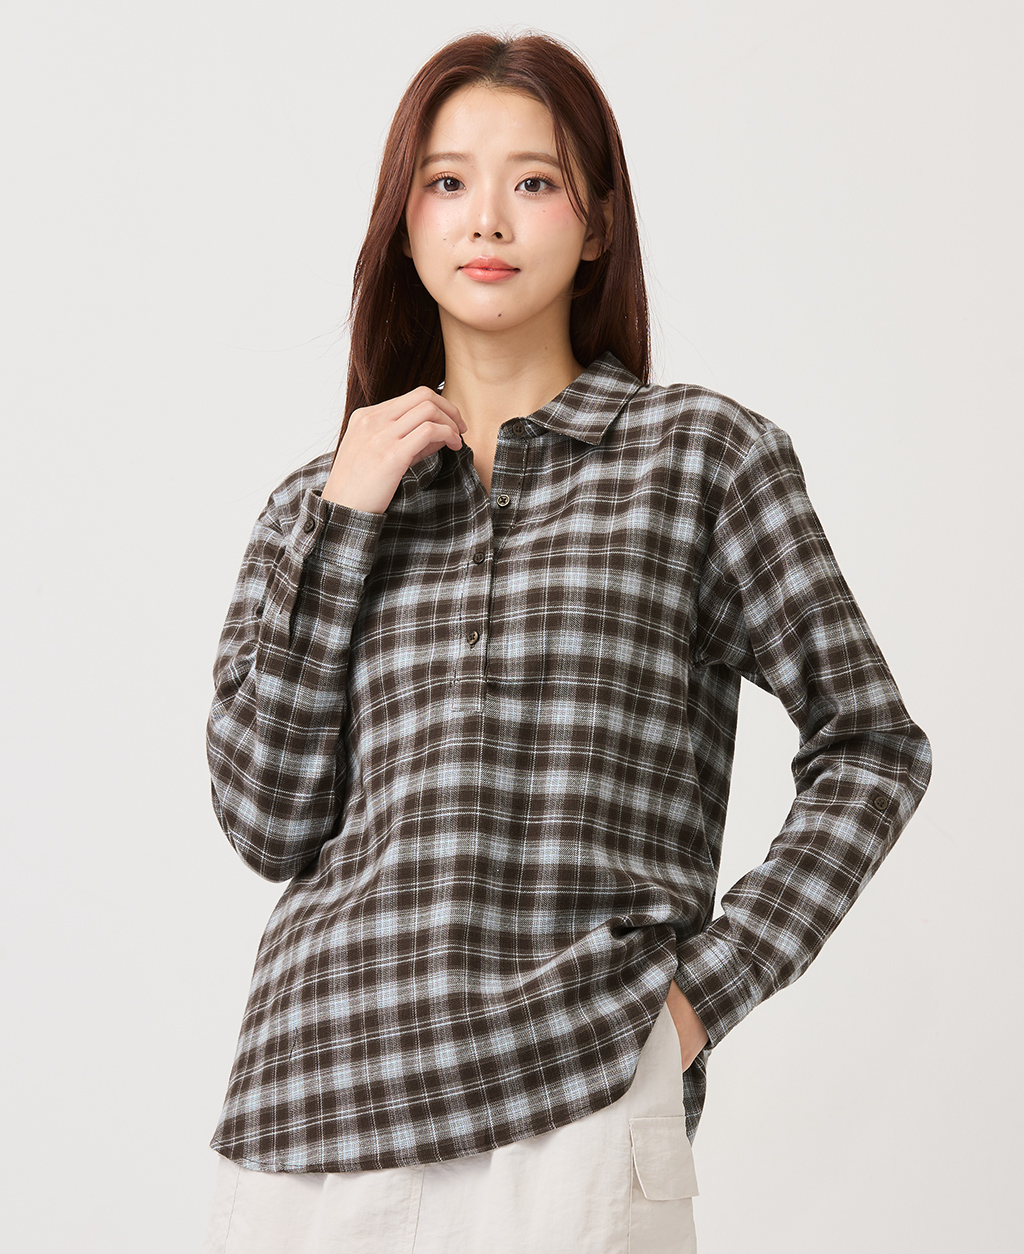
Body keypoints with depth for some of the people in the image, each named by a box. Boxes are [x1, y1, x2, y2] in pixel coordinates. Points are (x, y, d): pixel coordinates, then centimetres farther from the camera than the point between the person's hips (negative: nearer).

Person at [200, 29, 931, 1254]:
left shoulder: (705, 453, 4)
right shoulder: (318, 502, 12)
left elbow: (871, 746, 4)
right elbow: (268, 819, 3)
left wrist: (711, 980, -4)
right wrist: (340, 523, -2)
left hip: (577, 1103, -2)